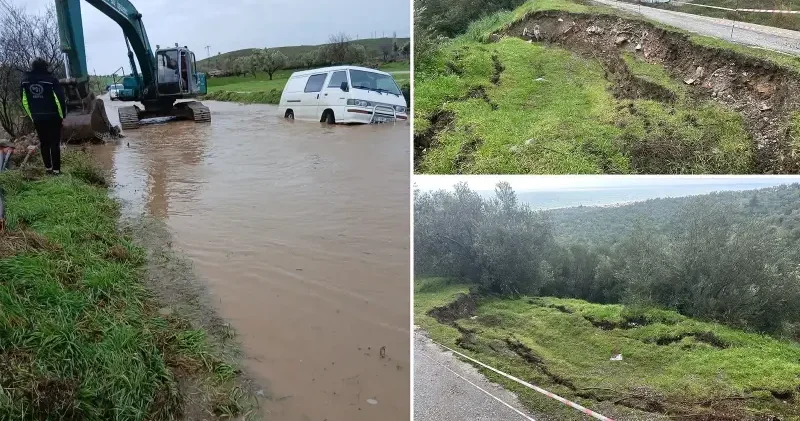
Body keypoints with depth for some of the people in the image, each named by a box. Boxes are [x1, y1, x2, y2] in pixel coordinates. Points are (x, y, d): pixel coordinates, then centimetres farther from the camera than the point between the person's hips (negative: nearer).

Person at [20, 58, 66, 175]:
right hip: (53, 117, -4)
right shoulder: (51, 79, -10)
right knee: (54, 143, 1)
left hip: (37, 118, 4)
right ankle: (56, 169, 0)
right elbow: (60, 99, -14)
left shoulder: (25, 81, 4)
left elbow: (24, 101, 7)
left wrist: (32, 116, 16)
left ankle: (48, 168, 20)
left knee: (44, 143, 15)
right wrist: (62, 115, -3)